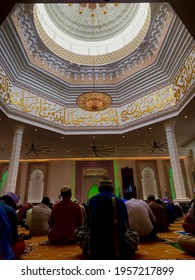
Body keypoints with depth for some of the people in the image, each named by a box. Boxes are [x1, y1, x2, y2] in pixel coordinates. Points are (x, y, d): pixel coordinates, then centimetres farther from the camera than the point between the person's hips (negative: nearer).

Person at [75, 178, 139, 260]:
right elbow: (126, 228, 10)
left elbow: (87, 228, 10)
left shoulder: (90, 201, 2)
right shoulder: (120, 201, 0)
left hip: (93, 253, 1)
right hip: (120, 253, 0)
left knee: (78, 231, 24)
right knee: (134, 233, 26)